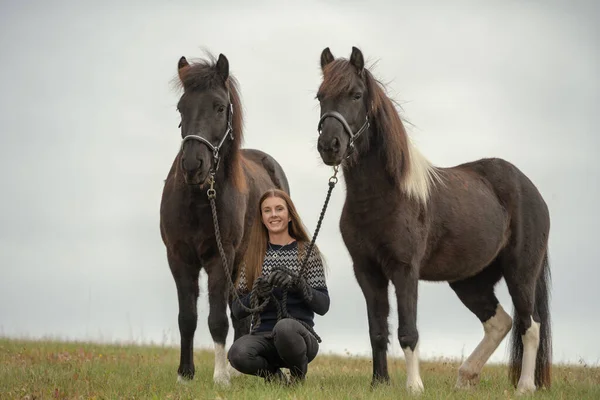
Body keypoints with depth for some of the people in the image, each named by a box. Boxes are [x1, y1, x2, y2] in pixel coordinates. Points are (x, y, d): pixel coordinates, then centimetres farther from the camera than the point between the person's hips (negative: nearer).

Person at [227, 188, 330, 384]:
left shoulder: (307, 251, 5)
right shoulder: (254, 255, 12)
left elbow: (323, 306, -1)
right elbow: (237, 310, 8)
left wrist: (298, 284, -19)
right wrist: (256, 294, -13)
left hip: (298, 334, -2)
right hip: (262, 336, 2)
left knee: (284, 327, -39)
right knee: (237, 354, -33)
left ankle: (299, 375, -6)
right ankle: (272, 373, 2)